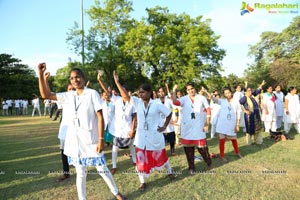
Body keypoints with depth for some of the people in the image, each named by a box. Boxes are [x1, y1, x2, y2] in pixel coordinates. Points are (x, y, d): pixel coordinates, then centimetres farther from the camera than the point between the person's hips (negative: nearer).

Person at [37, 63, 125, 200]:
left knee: (102, 169, 9)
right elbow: (45, 95, 5)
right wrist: (41, 74, -5)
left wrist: (101, 139, -15)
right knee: (80, 173, 14)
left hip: (91, 139, -4)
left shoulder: (92, 93, -8)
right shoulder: (69, 96, 5)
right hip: (75, 140, 4)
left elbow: (100, 117, -11)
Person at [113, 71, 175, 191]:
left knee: (161, 156, 17)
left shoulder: (157, 104, -11)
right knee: (141, 159, 8)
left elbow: (169, 113, 0)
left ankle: (169, 172, 45)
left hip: (155, 137, -2)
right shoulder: (137, 102, -4)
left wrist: (165, 126, -2)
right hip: (141, 138, 2)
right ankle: (143, 182, 27)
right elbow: (125, 96, -15)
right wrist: (117, 82, -21)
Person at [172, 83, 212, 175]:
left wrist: (207, 123, 1)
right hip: (187, 128, 1)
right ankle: (191, 167, 24)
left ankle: (209, 162, 33)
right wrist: (174, 91, -28)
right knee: (188, 148, 8)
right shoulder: (184, 99, -1)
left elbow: (208, 110, 6)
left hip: (199, 127, 0)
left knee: (202, 147, 4)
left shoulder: (202, 98, 3)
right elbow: (175, 102, -20)